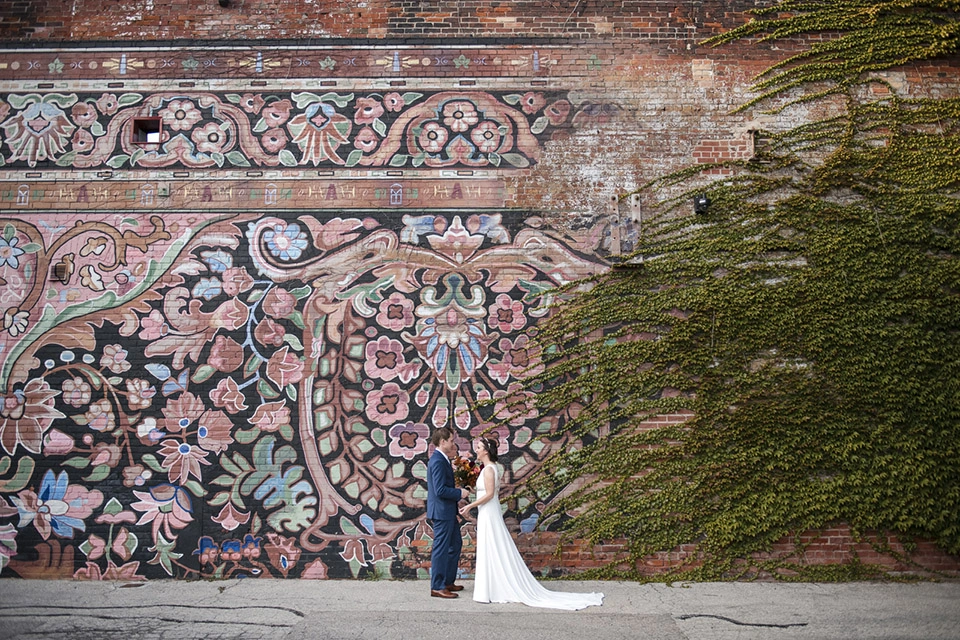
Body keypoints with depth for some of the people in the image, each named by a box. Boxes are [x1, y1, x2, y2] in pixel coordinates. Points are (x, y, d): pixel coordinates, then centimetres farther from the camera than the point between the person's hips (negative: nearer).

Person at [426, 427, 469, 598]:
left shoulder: (442, 460, 12)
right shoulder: (438, 461, -20)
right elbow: (440, 490, -25)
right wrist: (460, 493, -15)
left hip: (448, 512, 11)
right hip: (442, 512, -11)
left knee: (455, 544, 19)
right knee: (441, 548, -3)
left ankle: (448, 581, 28)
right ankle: (437, 587, 5)